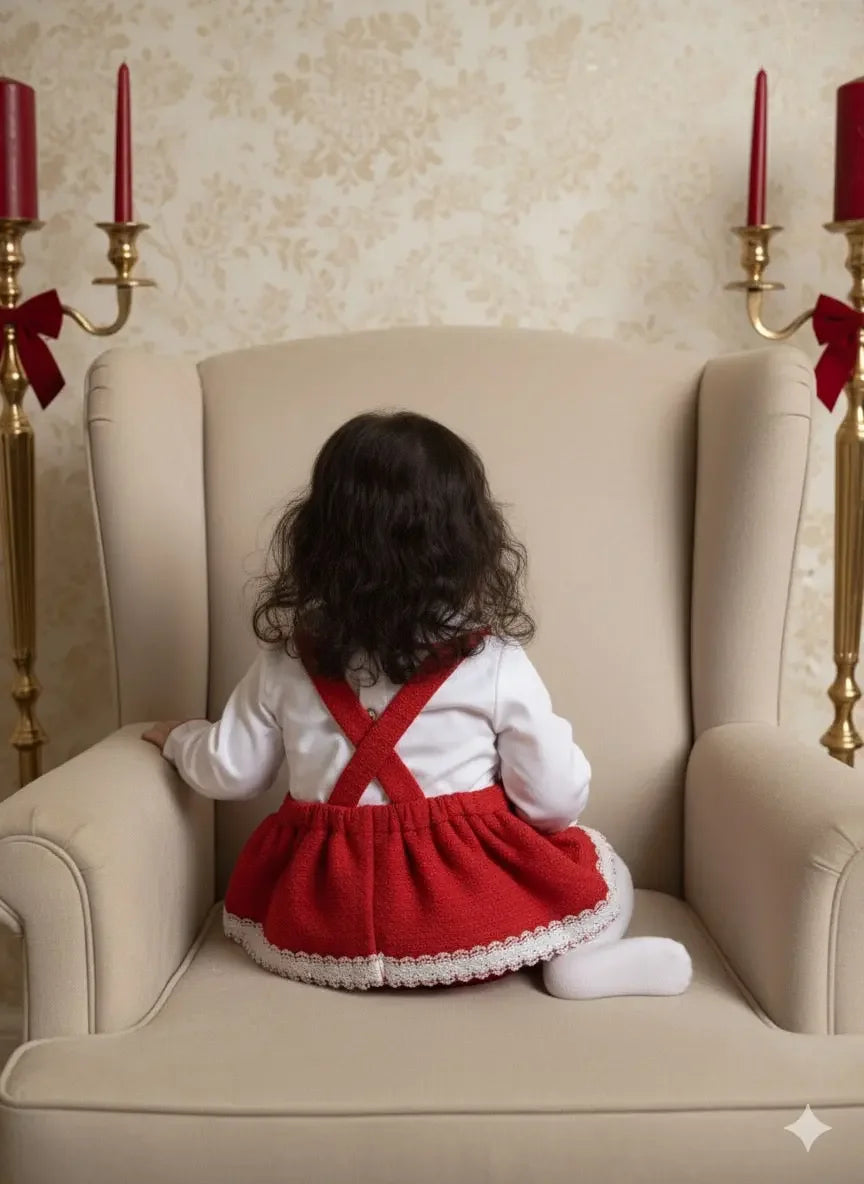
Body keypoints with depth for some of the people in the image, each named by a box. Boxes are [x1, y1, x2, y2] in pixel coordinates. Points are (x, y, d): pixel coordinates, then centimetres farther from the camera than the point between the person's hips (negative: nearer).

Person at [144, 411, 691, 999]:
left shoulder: (286, 663, -4)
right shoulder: (497, 665, -13)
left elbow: (230, 773, 6)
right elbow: (557, 801, -9)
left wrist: (181, 737, 28)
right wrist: (560, 745, 14)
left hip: (321, 922, 2)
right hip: (468, 916, -2)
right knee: (602, 869, 18)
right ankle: (576, 957, -9)